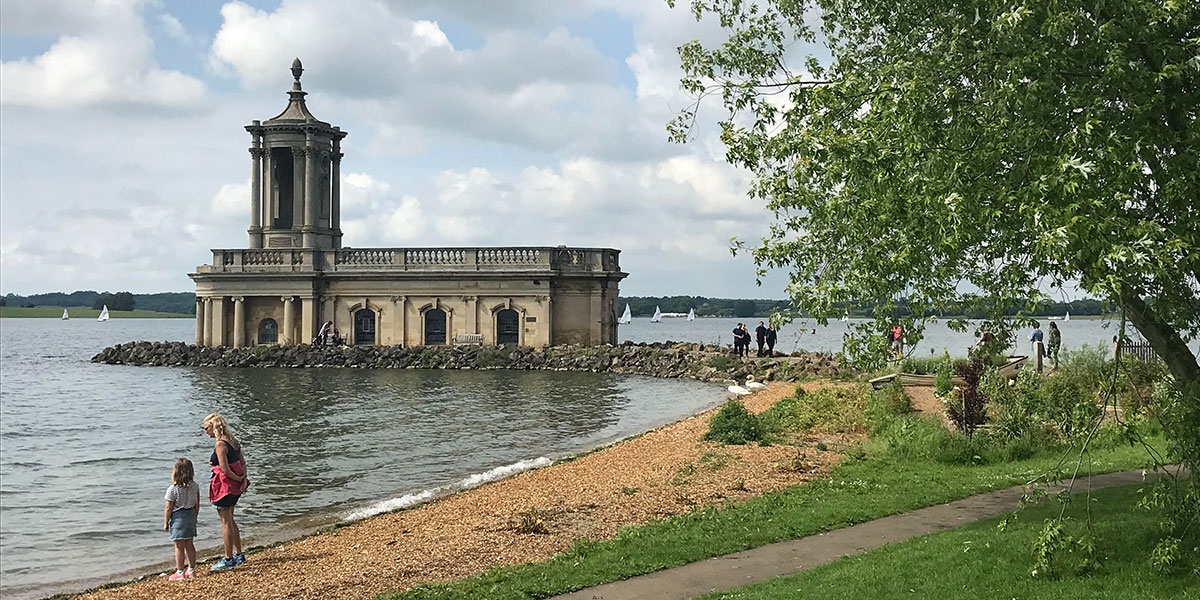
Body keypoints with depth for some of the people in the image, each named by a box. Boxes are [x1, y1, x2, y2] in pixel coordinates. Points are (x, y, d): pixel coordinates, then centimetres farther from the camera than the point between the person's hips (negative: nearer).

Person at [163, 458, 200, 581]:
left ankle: (180, 572, 6)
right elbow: (197, 505, 6)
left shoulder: (173, 489, -16)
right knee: (189, 544, 15)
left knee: (179, 546, 1)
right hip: (191, 515, 6)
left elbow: (168, 508, -12)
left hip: (178, 517, -6)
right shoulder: (195, 486, -1)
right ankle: (191, 570, 21)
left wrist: (166, 523, -3)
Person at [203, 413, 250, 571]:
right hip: (235, 487, 9)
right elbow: (243, 463, 10)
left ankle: (229, 559, 6)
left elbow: (225, 469, -23)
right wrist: (244, 478, -2)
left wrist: (239, 478, -9)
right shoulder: (233, 441, 9)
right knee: (230, 520, 19)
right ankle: (239, 555, 26)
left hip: (225, 485, -9)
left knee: (226, 522, 0)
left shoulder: (220, 444, -19)